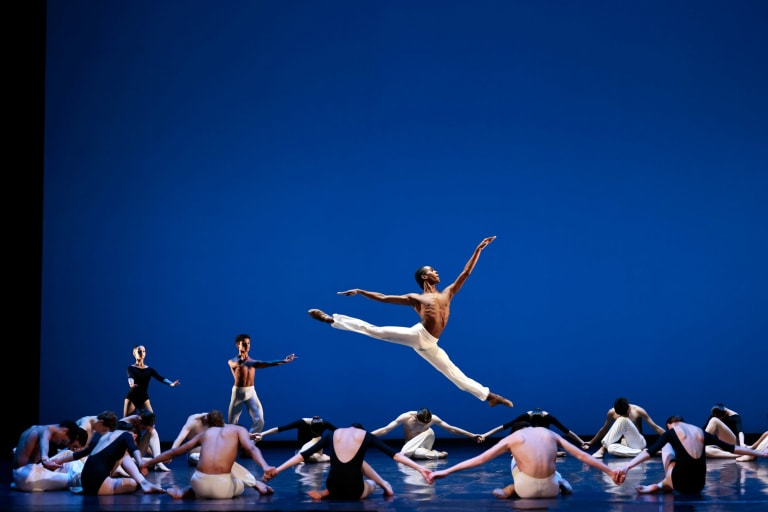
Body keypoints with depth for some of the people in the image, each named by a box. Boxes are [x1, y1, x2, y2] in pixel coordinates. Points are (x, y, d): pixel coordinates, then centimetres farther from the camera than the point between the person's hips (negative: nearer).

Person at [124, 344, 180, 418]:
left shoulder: (149, 369, 5)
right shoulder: (131, 368, -4)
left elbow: (160, 377, -9)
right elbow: (130, 377, -25)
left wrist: (171, 383, -28)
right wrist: (131, 384, -50)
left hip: (144, 398, 3)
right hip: (131, 398, -3)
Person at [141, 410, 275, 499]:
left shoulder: (204, 433, 27)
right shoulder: (238, 429, 18)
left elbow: (173, 452, 31)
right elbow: (251, 448, -3)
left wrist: (147, 463, 42)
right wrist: (265, 467, -19)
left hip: (200, 485, 2)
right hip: (223, 489, -2)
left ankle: (185, 492, 10)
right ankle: (257, 485, 9)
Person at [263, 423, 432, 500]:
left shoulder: (332, 434, 12)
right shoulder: (366, 436, 7)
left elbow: (304, 455, 8)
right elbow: (394, 454, 0)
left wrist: (276, 470, 9)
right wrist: (420, 468, -1)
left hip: (333, 488, 0)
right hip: (355, 491, 0)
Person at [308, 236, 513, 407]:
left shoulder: (448, 293, 20)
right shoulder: (415, 298, 12)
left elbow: (466, 272, 21)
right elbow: (383, 298, 14)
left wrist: (478, 249, 19)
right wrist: (359, 291, 10)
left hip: (429, 346, 3)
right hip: (417, 335, -3)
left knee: (458, 376, 4)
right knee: (375, 331, -9)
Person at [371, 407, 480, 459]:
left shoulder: (433, 418, -18)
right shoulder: (406, 417, -23)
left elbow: (451, 429, -10)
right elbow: (385, 430, -22)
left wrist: (472, 436, -11)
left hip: (423, 447, -1)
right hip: (411, 447, 1)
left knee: (430, 432, -31)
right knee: (404, 453, -34)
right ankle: (435, 454, -21)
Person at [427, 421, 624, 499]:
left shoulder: (512, 437, 11)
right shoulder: (550, 434, 17)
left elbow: (479, 459, 9)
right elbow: (582, 455, 14)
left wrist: (445, 471, 12)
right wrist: (610, 471, 20)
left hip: (527, 490, -1)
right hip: (551, 489, 1)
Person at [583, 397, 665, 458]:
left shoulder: (638, 411, -10)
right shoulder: (611, 413, -5)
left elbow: (655, 427, -7)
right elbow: (604, 429, 11)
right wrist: (591, 443, 13)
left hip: (638, 443, -1)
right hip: (625, 444, 1)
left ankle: (604, 447, -24)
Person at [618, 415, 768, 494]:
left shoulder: (671, 432, 3)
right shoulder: (701, 433, 13)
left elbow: (650, 451, -12)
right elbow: (731, 448, 18)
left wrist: (627, 467, -22)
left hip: (680, 484, -3)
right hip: (698, 486, 4)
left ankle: (666, 484, 19)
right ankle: (664, 485, 22)